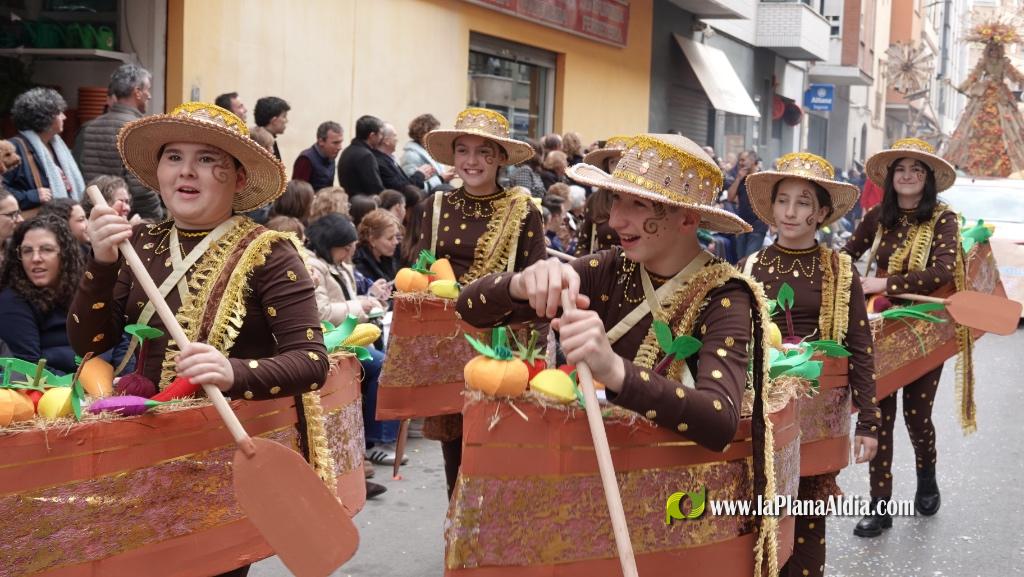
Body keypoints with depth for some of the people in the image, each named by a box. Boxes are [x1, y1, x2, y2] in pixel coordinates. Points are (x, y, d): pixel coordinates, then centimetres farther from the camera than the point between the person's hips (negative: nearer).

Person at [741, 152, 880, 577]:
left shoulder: (840, 272, -1)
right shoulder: (748, 269, 2)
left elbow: (860, 351, 0)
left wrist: (867, 423, -4)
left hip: (819, 412, -1)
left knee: (807, 521, 6)